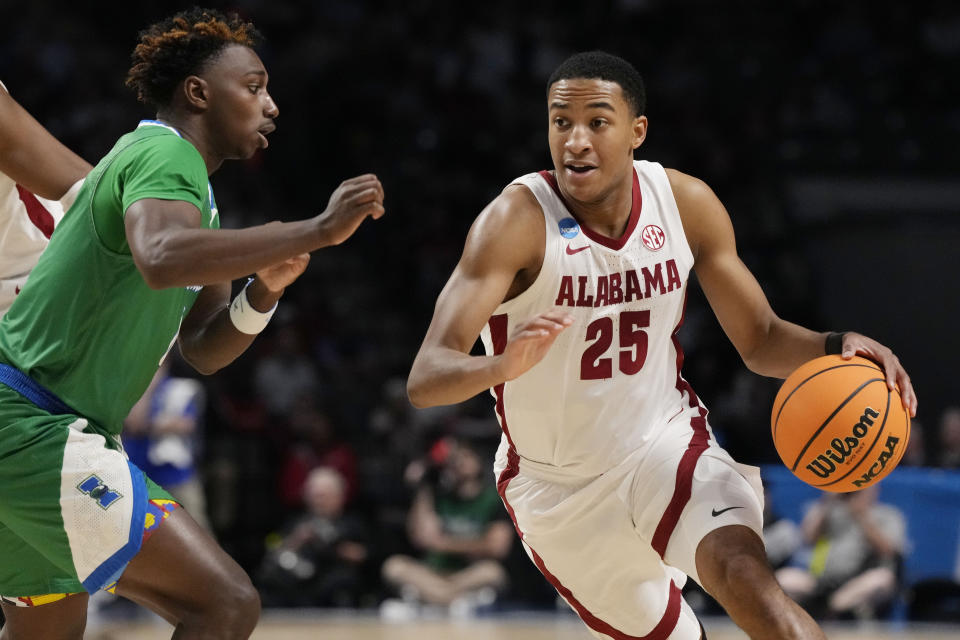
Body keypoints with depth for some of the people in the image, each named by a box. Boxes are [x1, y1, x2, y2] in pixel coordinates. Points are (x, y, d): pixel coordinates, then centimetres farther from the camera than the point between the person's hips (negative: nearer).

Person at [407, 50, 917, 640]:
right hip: (557, 487, -1)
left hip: (667, 441, 1)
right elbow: (424, 379, -32)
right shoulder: (517, 221, -23)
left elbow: (761, 339, 2)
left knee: (744, 578, -27)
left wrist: (834, 349, -21)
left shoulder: (686, 203, -10)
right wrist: (504, 366, -55)